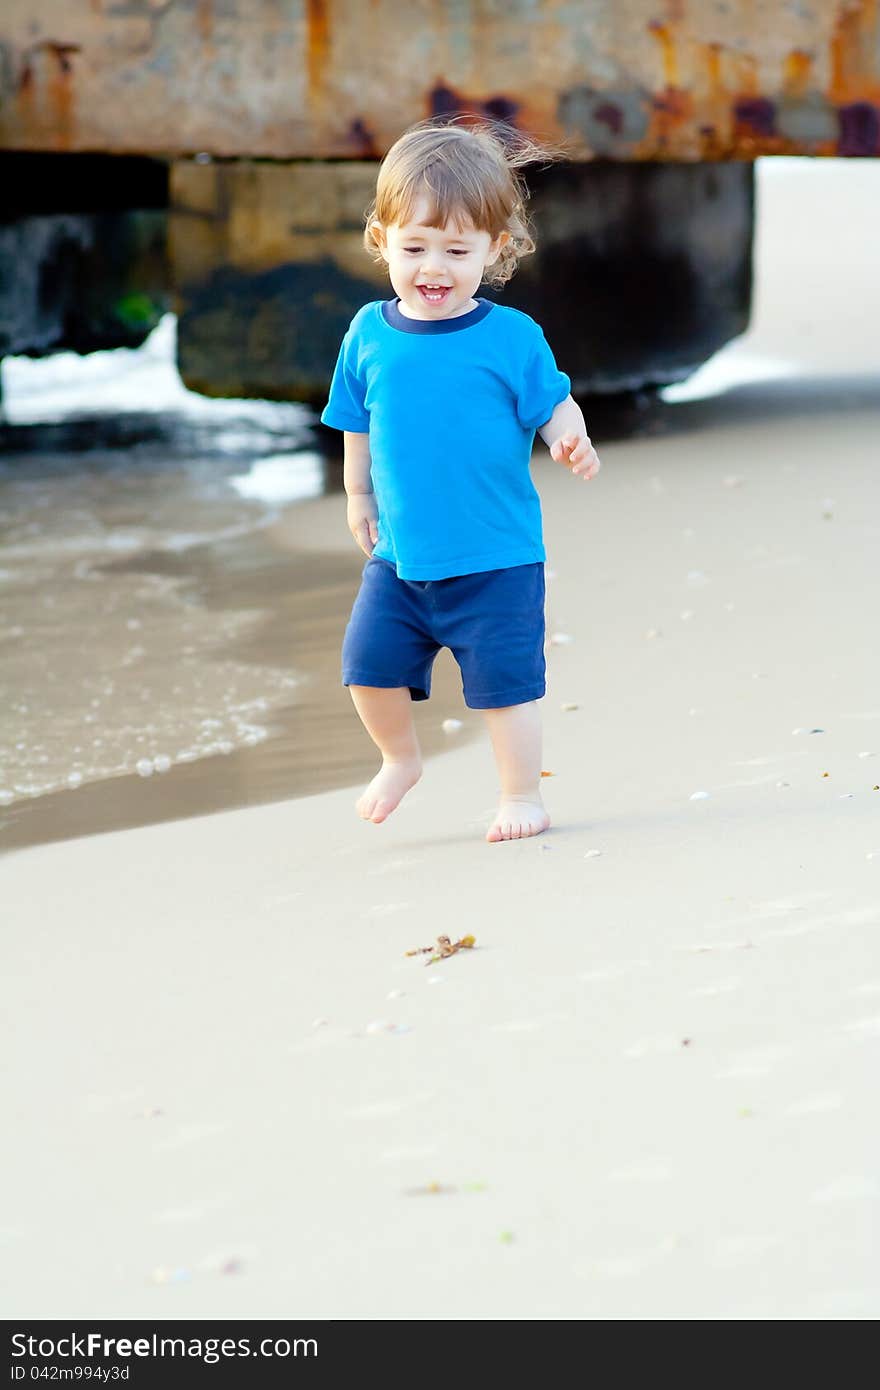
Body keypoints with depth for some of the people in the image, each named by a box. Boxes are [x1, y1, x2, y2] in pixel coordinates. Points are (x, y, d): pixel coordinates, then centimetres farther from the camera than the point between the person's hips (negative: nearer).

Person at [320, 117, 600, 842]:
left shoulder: (512, 337, -10)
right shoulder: (370, 334, 0)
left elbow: (554, 405, -6)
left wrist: (571, 442, -27)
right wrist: (358, 496, 18)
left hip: (496, 558, -3)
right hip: (399, 556, 3)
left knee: (504, 677, 1)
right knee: (371, 662, 4)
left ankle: (523, 794, 19)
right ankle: (400, 758, 32)